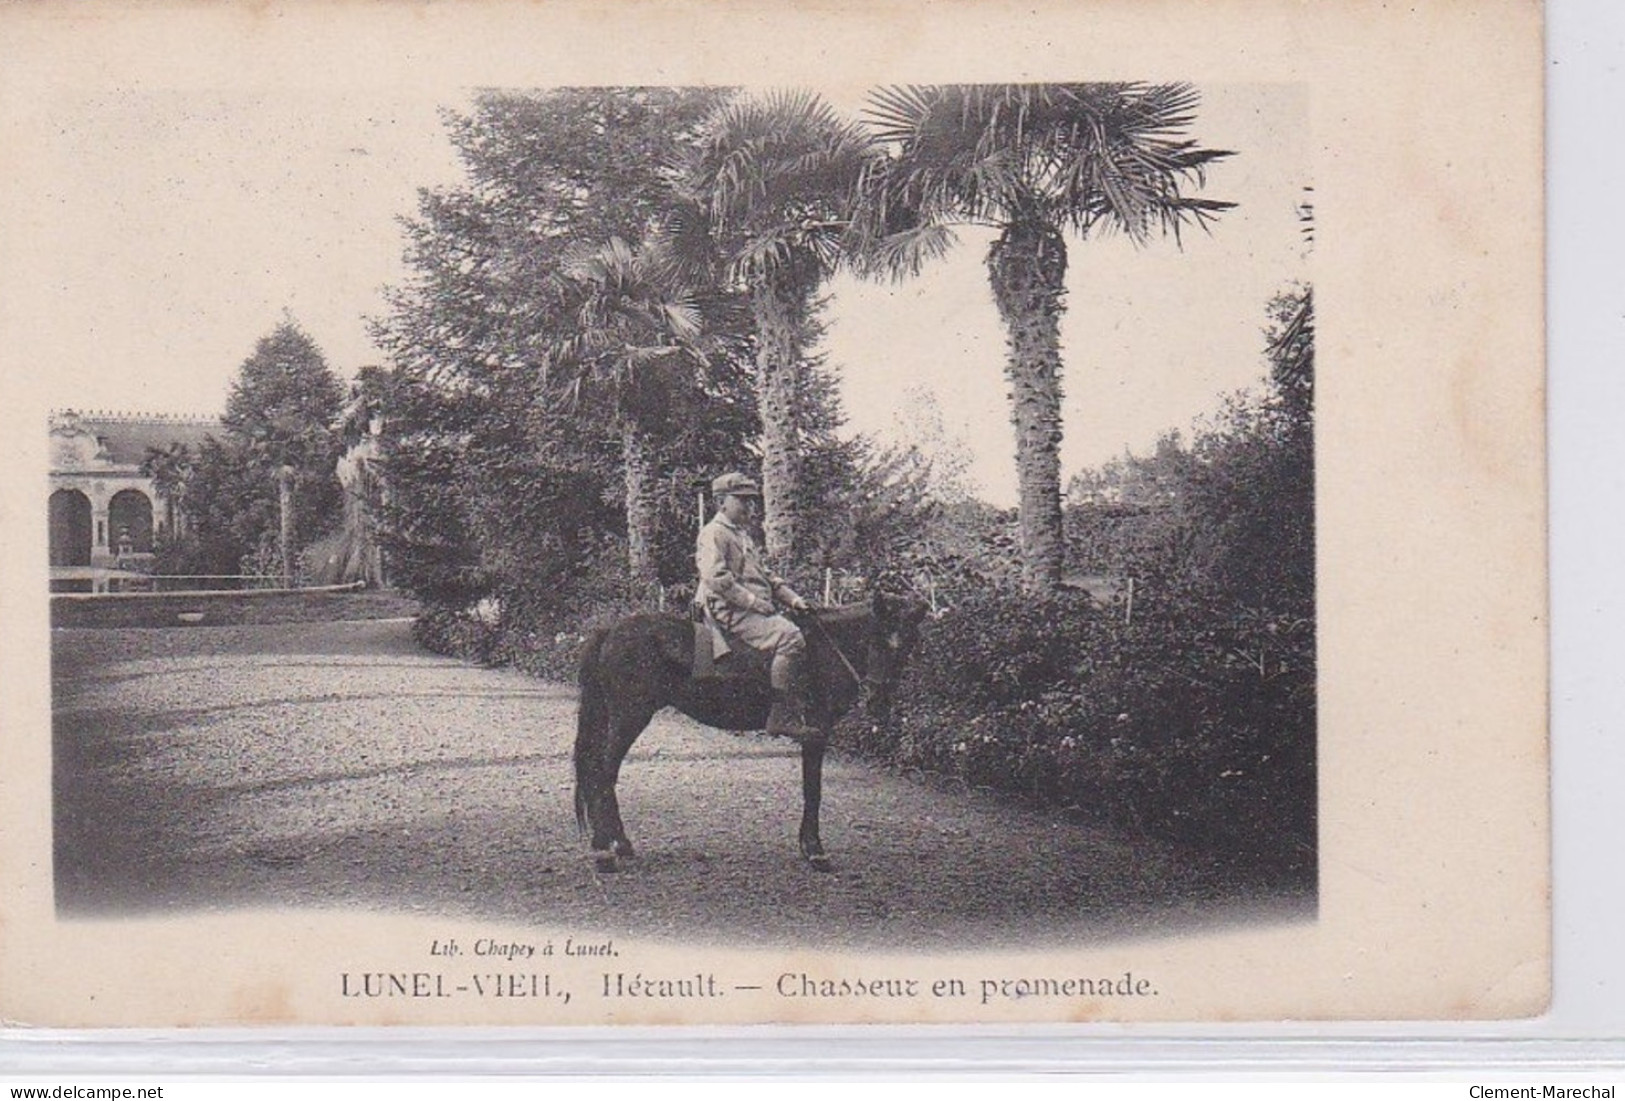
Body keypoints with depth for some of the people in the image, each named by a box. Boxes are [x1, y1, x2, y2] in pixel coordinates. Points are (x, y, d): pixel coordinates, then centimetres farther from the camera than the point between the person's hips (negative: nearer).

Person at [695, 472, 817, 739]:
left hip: (755, 609, 10)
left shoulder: (743, 534, 25)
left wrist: (792, 599, 14)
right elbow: (716, 577, -19)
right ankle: (782, 717, -27)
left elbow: (766, 574, 28)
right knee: (789, 637, -27)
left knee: (804, 633, 4)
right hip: (731, 611, -10)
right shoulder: (714, 534, -6)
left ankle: (803, 710, 1)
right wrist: (754, 601, -20)